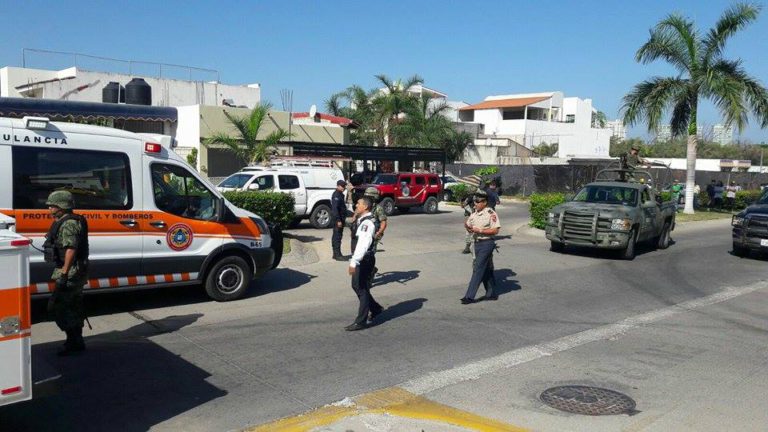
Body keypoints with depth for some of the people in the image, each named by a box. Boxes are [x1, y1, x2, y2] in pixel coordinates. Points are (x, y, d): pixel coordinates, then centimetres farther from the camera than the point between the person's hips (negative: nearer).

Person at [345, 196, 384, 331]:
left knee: (362, 289, -4)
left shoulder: (367, 223, -20)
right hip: (362, 259, 10)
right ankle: (375, 308, 33)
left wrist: (353, 262, -33)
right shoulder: (363, 220, 14)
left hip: (365, 260, -10)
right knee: (356, 285, 19)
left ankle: (361, 322, 4)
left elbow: (363, 244, -30)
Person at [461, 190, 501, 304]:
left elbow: (495, 230, -16)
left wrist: (480, 230, -21)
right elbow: (470, 228, 16)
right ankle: (491, 293, 24)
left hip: (486, 243, -8)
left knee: (478, 269, -10)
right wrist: (467, 226, -8)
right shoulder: (474, 214, 10)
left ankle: (470, 296, -11)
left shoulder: (491, 214, -11)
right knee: (486, 270, 14)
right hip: (477, 243, 8)